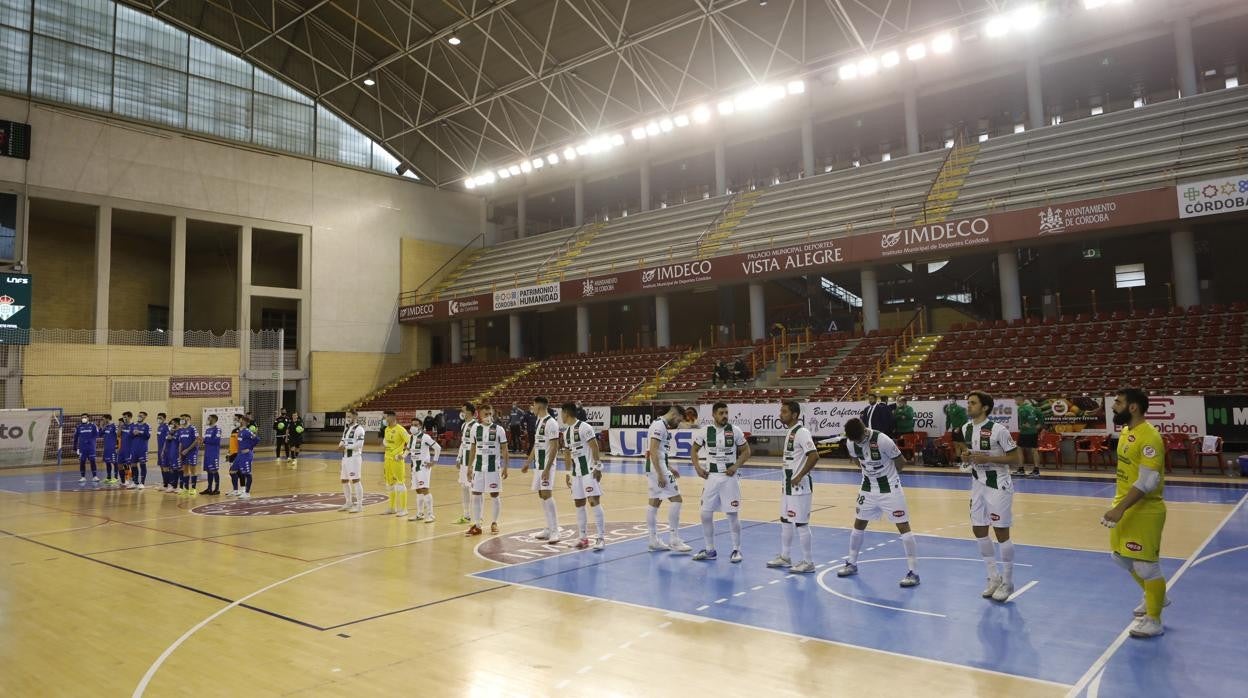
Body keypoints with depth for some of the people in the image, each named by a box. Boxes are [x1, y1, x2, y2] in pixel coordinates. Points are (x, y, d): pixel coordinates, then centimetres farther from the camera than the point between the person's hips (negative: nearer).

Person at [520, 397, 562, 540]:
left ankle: (555, 531, -7)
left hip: (547, 465, -9)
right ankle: (549, 529, 17)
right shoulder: (539, 421, 14)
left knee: (546, 495, -12)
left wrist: (547, 468, -23)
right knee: (541, 496, 10)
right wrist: (527, 463, 22)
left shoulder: (551, 422, -15)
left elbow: (554, 447, -19)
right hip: (538, 465, 9)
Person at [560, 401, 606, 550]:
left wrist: (598, 468, -19)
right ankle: (583, 537, 15)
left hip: (589, 470, -8)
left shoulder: (584, 427, -13)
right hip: (576, 472, 8)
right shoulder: (566, 432, 13)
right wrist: (568, 473, 20)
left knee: (594, 502, -12)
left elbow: (595, 447, -15)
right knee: (579, 504, 8)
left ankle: (601, 537, -9)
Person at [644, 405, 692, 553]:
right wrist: (660, 474, -24)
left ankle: (654, 541, 17)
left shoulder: (661, 425, 17)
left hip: (657, 468, 10)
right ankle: (673, 540, -6)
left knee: (654, 502, 11)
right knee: (676, 499, -9)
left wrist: (669, 467, 23)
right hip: (657, 469, -10)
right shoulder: (660, 425, -14)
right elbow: (653, 451, -22)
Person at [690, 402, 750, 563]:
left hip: (729, 477, -2)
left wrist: (736, 465, -11)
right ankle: (710, 550, 17)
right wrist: (697, 467, 0)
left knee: (732, 514, 0)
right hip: (711, 477, 2)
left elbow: (746, 451, 2)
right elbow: (694, 450, 12)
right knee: (706, 514, 3)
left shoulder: (735, 430, -6)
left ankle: (736, 550, 14)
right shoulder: (705, 431, -2)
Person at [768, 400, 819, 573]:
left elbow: (814, 456, -25)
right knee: (785, 521, 17)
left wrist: (799, 476, -22)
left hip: (799, 486, -10)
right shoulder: (789, 432, 12)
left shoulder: (801, 432, -17)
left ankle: (808, 562, 8)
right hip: (789, 485, 10)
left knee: (801, 524, -3)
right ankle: (784, 557, 29)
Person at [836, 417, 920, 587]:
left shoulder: (882, 440, -27)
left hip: (889, 488, -5)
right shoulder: (850, 442, -10)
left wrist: (887, 476, 0)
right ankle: (852, 563, 27)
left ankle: (913, 572, -2)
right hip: (868, 488, 6)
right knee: (859, 523, 12)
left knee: (903, 526, -7)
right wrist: (868, 472, 4)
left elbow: (900, 461, -12)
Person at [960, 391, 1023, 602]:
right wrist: (968, 458, -2)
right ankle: (994, 577, 24)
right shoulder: (966, 429, 4)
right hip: (978, 485, 7)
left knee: (1002, 533, -1)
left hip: (998, 486, -7)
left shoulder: (998, 430, -19)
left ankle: (1007, 583, 13)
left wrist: (987, 458, -24)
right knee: (978, 531, 10)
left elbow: (1017, 458, -16)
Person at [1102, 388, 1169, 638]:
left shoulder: (1149, 437, -22)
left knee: (1145, 564, 1)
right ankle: (1156, 596, 40)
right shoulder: (1126, 432, 8)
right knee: (1121, 557, 20)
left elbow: (1147, 482, -26)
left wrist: (1119, 509, -27)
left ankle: (1154, 621, 16)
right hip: (1126, 508, 10)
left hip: (1145, 511, -10)